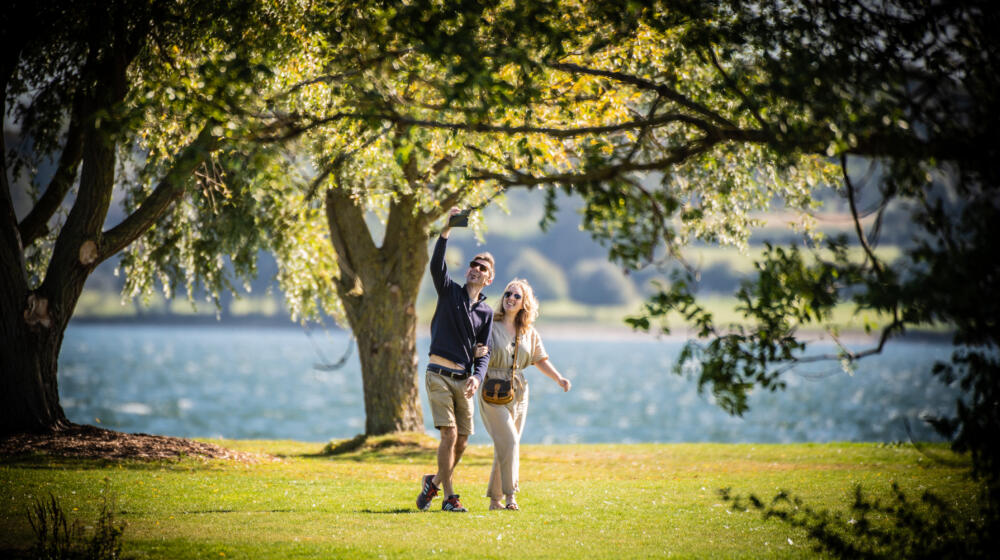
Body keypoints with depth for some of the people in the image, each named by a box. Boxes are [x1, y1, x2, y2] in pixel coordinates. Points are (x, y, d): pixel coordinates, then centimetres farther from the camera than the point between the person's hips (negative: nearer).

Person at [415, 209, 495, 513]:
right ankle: (449, 497, -7)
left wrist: (477, 376, -14)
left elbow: (483, 352, 6)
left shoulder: (486, 312, 12)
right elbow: (436, 265, -13)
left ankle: (434, 482, 28)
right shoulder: (450, 292, 5)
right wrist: (446, 231, -24)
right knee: (450, 434, -14)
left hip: (464, 379, 4)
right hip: (439, 375, -4)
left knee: (461, 442, 4)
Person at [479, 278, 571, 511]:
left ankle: (495, 499, 12)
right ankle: (509, 495, -9)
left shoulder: (529, 332, 10)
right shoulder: (490, 326, -5)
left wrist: (559, 379, 9)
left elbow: (540, 360, 20)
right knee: (509, 442, -16)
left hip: (518, 393, 5)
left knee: (506, 446, 6)